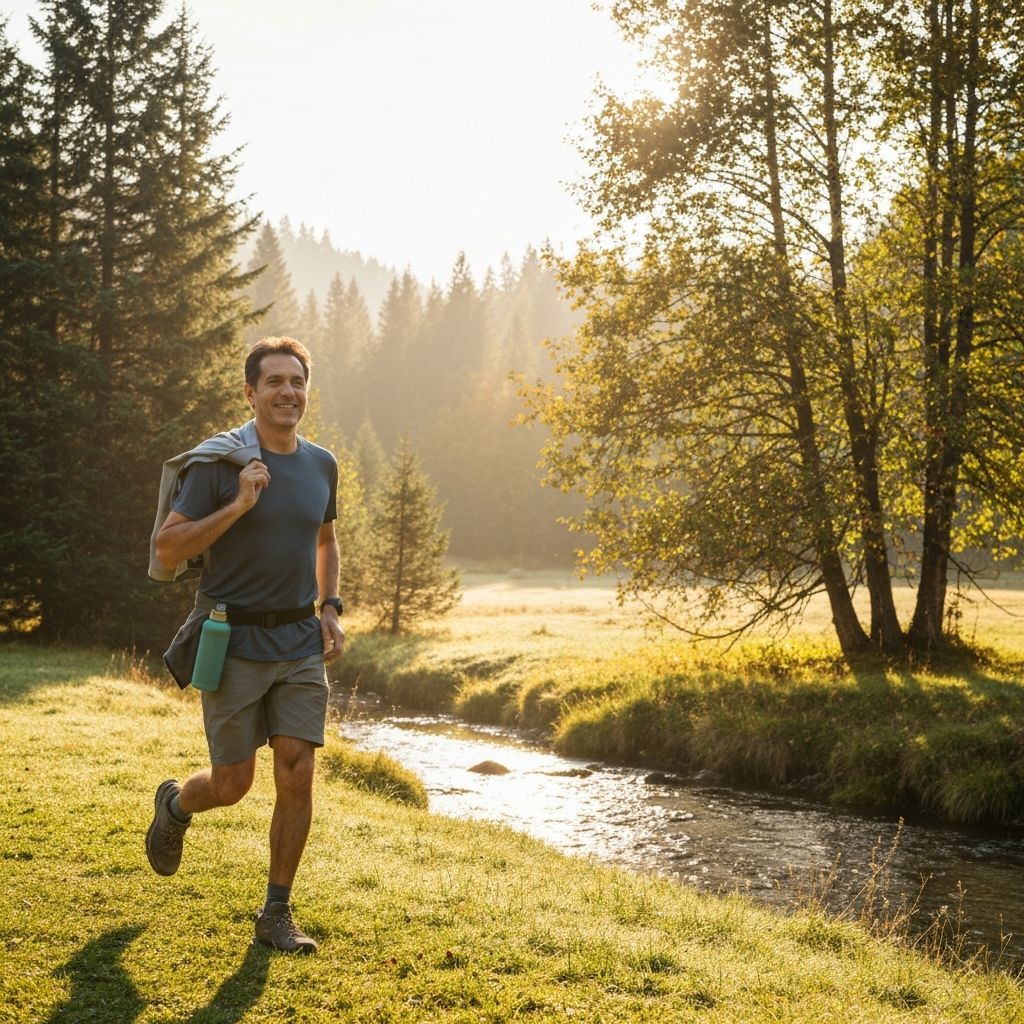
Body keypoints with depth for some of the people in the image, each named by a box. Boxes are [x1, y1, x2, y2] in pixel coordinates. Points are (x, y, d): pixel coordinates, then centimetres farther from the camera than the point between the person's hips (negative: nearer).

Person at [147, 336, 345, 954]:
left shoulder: (322, 465, 8)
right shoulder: (221, 461, -9)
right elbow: (168, 550, -11)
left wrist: (330, 609, 10)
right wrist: (237, 506, -22)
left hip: (301, 643, 4)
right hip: (234, 642, -4)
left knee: (298, 776, -3)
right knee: (232, 783, 3)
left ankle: (278, 913, 12)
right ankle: (174, 806, 39)